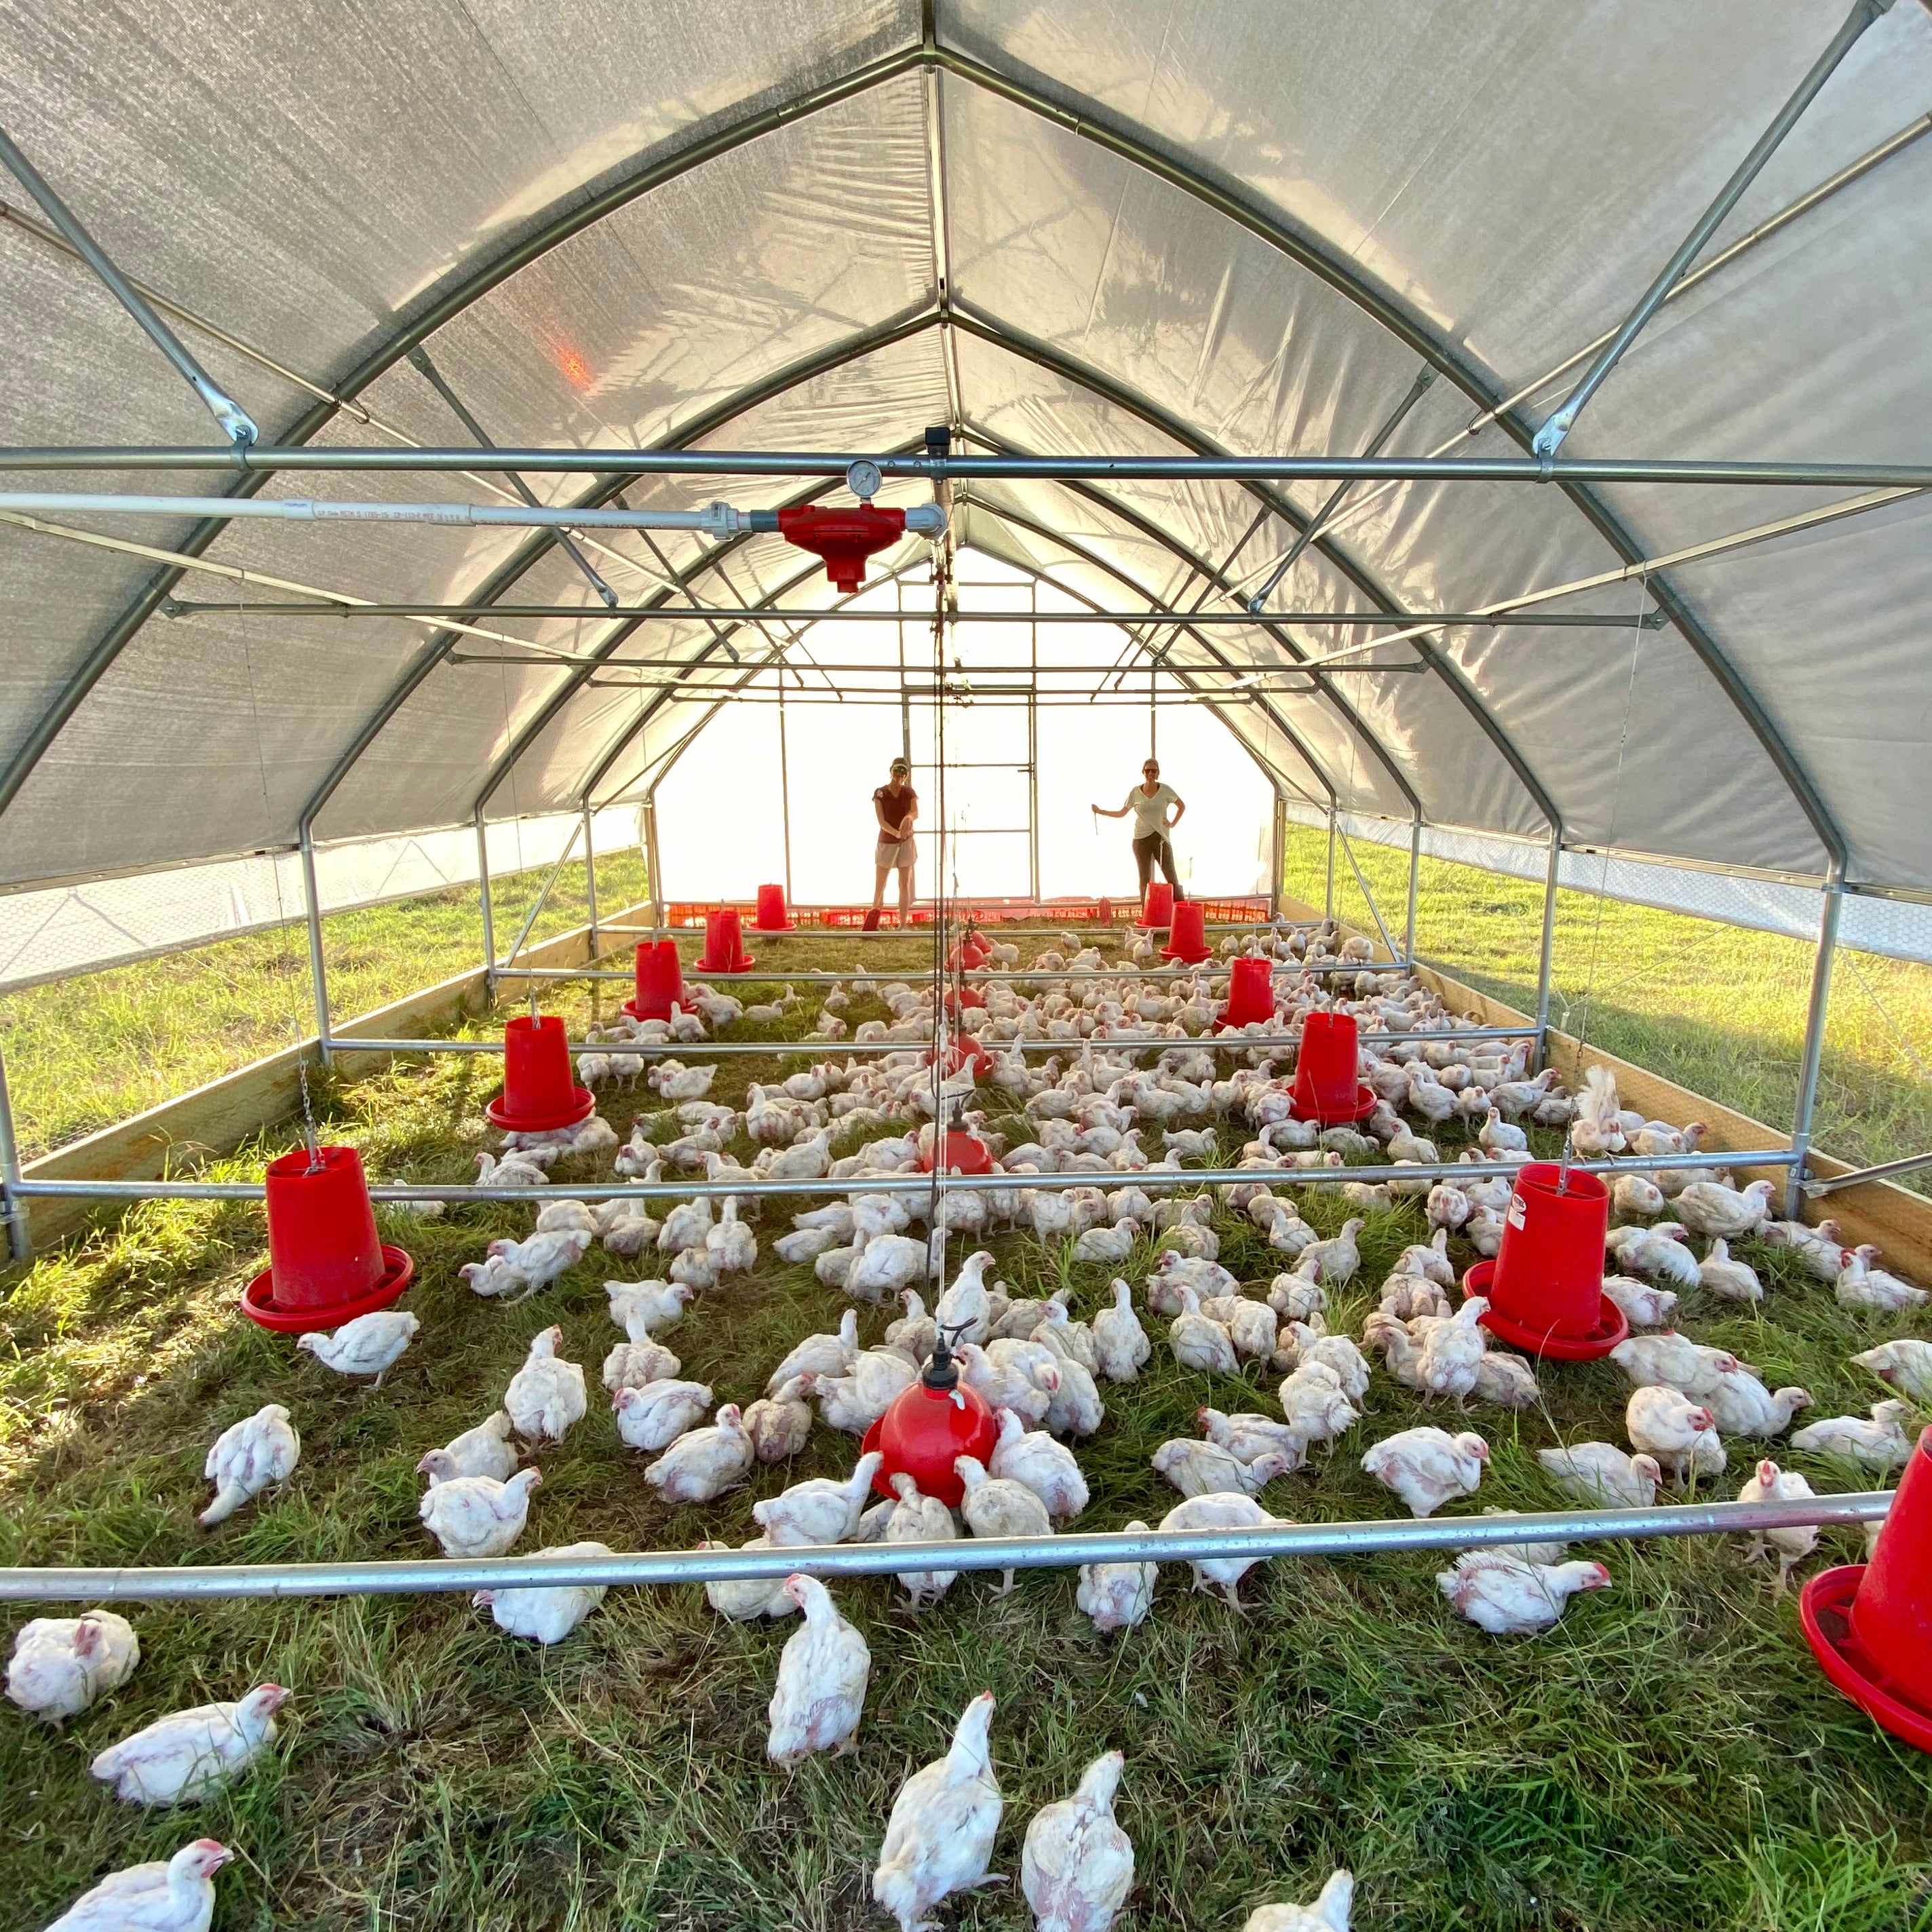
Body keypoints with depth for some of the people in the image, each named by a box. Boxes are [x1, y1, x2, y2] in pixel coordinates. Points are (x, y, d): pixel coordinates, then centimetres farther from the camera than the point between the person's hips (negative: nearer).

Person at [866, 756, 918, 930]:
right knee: (880, 886, 1)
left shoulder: (910, 793, 0)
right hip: (886, 842, -1)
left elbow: (916, 812, -18)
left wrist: (909, 817, -43)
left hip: (906, 843, 1)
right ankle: (874, 925, 6)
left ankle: (903, 925, 7)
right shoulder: (880, 793, -4)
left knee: (905, 885, 3)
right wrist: (897, 833, -29)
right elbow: (881, 821, -13)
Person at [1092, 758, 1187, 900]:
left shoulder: (1165, 790, -2)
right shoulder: (1136, 792, 0)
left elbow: (1182, 807, 13)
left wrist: (1173, 824, 3)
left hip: (1161, 838, -1)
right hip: (1141, 840, 1)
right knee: (1145, 879, 6)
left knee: (1171, 877, 0)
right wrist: (1101, 811, 2)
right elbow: (1122, 813, 9)